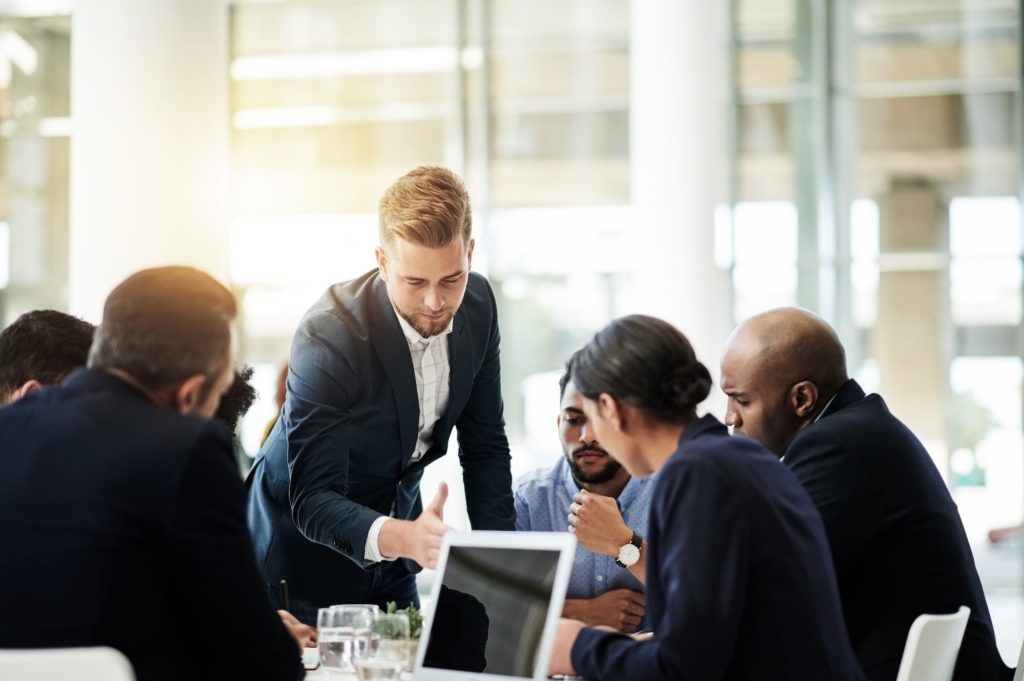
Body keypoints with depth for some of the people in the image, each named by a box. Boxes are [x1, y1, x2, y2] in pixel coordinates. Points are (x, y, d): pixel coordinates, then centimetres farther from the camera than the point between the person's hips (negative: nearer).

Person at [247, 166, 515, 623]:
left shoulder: (476, 304, -12)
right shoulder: (327, 336, -30)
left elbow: (484, 447, -1)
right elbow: (311, 501, -32)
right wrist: (402, 537, -50)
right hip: (303, 558, -5)